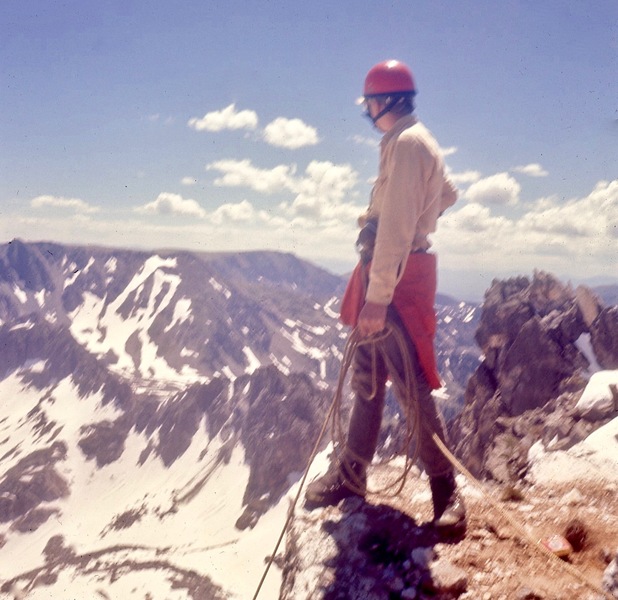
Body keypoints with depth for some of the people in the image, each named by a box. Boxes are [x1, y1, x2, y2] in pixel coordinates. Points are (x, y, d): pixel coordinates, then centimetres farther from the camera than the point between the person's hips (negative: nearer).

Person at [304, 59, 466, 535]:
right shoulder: (410, 142, 18)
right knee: (366, 380, 14)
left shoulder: (407, 142, -13)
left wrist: (378, 297, -25)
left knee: (412, 386, -7)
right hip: (378, 275, 10)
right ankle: (350, 475, 25)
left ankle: (446, 490, 4)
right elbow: (448, 194, 32)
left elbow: (396, 227, -22)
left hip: (397, 279, -10)